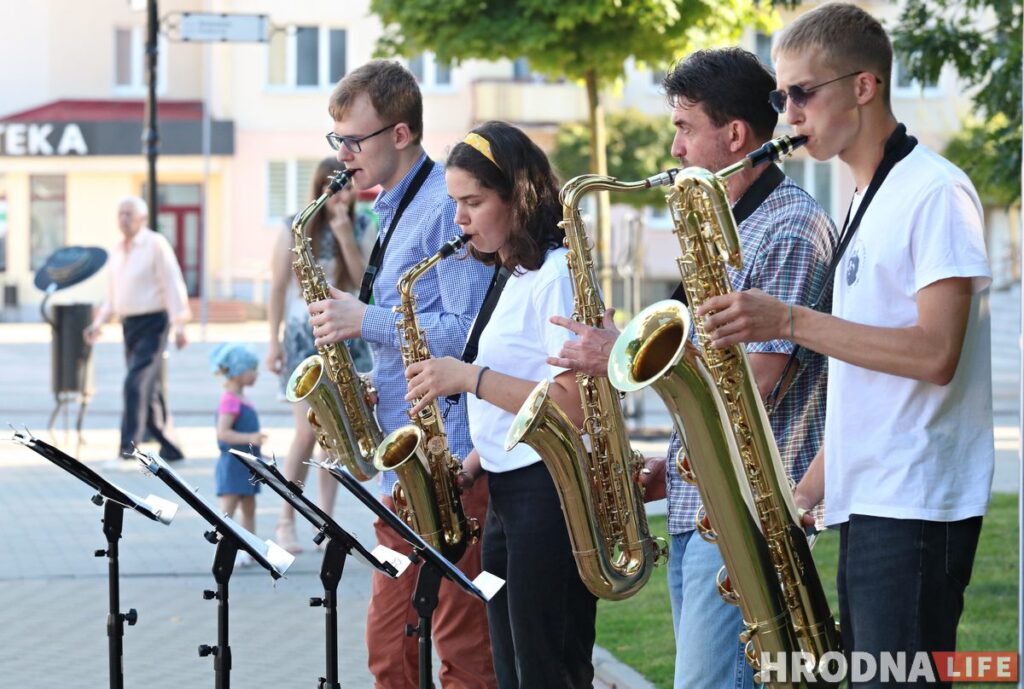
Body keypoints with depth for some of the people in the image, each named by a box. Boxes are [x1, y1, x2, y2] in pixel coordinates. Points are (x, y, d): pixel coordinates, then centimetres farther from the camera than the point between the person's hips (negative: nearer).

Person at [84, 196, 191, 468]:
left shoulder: (156, 245, -9)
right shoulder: (117, 250, 13)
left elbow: (173, 284, -13)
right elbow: (112, 293, 22)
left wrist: (179, 325, -18)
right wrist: (98, 323, 13)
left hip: (152, 323, -8)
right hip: (129, 324, 8)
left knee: (136, 384, -16)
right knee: (149, 391, 10)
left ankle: (127, 452, -18)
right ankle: (170, 448, 21)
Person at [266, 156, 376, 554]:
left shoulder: (363, 227, 1)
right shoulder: (296, 230, -5)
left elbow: (364, 280, -7)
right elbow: (278, 288, -1)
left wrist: (346, 238, -17)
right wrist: (274, 342, -4)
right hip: (304, 337, -3)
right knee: (307, 431, -10)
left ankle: (325, 521, 10)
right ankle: (286, 521, 0)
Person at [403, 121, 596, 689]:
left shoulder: (557, 274, -13)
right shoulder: (518, 277, 18)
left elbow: (573, 406, -22)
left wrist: (470, 376, -19)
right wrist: (470, 468, 8)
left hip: (551, 492, -10)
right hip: (507, 493, 10)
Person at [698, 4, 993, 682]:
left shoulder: (935, 190, -10)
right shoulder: (867, 203, 19)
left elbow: (934, 355, -20)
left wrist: (788, 320, -19)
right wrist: (806, 491, 14)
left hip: (916, 507, -10)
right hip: (864, 500, 10)